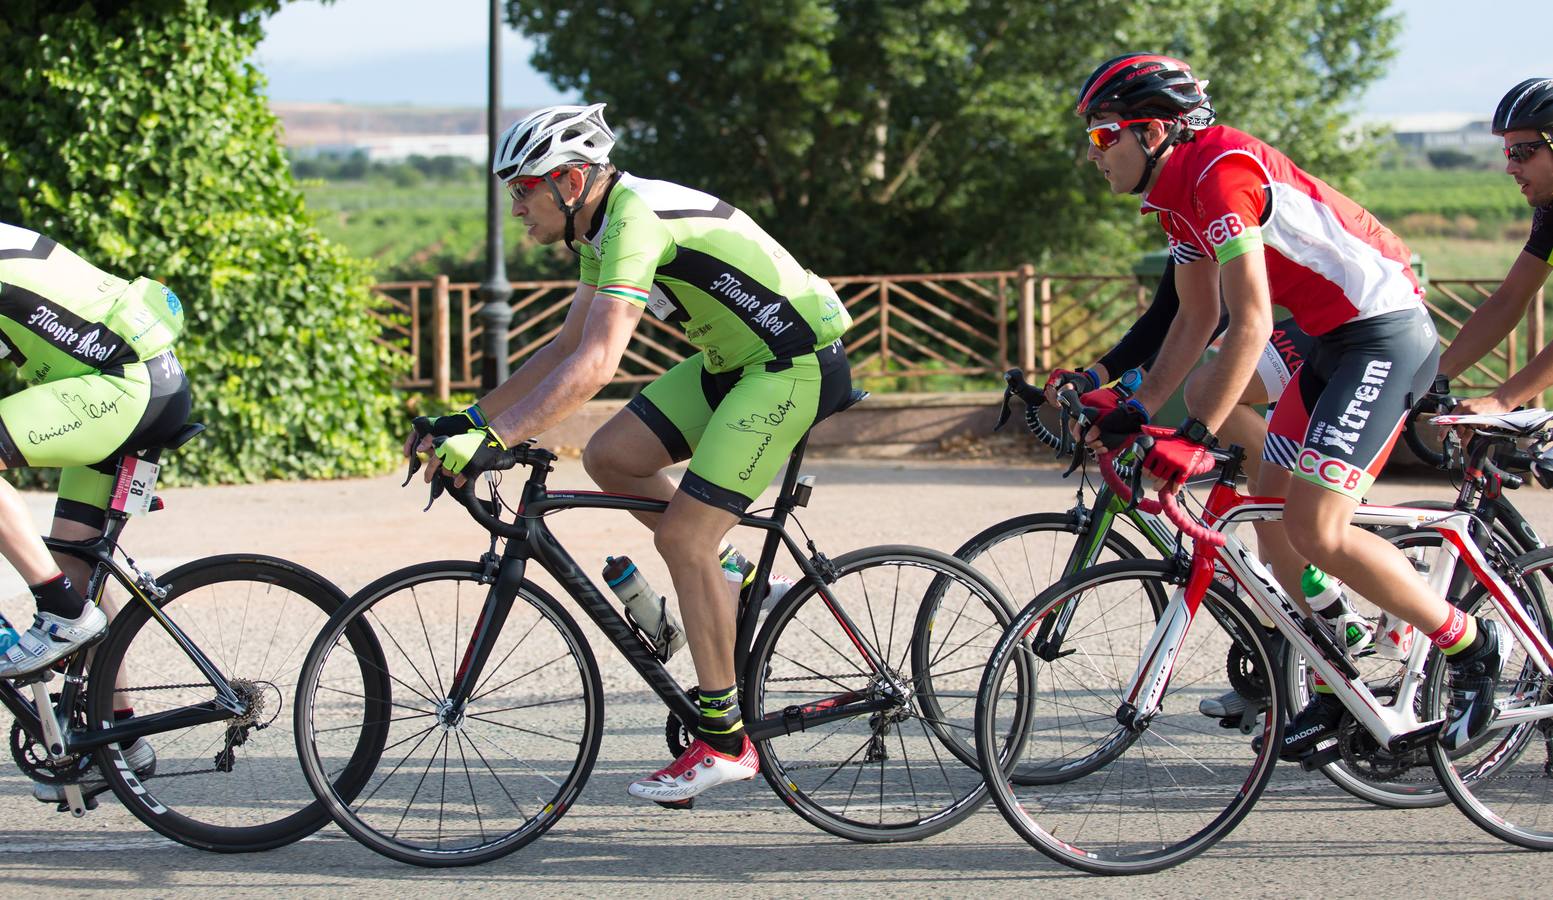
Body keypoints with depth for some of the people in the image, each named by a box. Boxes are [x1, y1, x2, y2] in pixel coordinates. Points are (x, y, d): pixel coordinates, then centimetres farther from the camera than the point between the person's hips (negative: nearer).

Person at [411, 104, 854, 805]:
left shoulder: (635, 220, -23)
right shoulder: (605, 224, 8)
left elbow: (593, 366, -32)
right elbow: (567, 346, 15)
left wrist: (492, 442, -35)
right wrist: (469, 420, 10)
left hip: (796, 365, -10)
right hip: (735, 358, 10)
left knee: (681, 537, -13)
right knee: (609, 457, 2)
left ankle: (722, 740, -5)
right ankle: (730, 583, 15)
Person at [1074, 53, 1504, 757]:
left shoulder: (1221, 168, -21)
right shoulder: (1173, 193, 10)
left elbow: (1250, 324, -25)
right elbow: (1196, 318, 18)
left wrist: (1198, 435, -25)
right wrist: (1136, 411, 11)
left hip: (1386, 335, -10)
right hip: (1334, 342, 10)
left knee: (1314, 530, -16)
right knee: (1272, 518, 8)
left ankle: (1470, 647, 0)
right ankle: (1337, 696, 17)